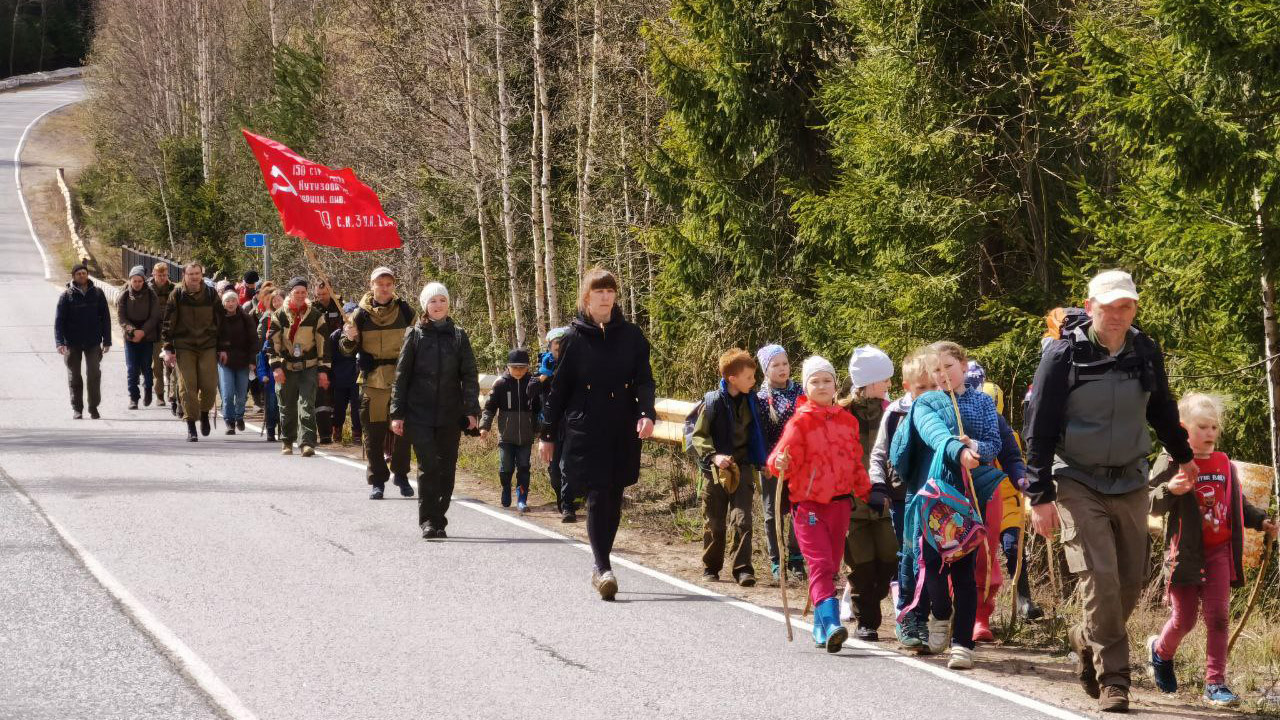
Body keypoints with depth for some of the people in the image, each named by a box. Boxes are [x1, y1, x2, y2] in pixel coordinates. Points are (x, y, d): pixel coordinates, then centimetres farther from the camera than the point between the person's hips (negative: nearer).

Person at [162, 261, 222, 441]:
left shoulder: (211, 294, 3)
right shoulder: (177, 295, 0)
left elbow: (221, 321, 9)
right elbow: (168, 323, 1)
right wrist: (168, 349, -4)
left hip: (208, 346, 1)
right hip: (184, 347, -1)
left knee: (210, 385, -6)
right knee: (187, 386, -5)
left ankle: (204, 413, 24)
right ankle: (191, 427, 2)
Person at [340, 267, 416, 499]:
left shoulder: (405, 311, 5)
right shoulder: (362, 314, 4)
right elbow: (350, 351, 9)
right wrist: (349, 339, -12)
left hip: (401, 380, 0)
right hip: (372, 380, 0)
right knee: (374, 433, 1)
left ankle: (400, 473, 17)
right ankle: (377, 481, 8)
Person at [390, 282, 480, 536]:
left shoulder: (458, 336, 9)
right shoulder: (415, 335, 4)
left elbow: (469, 376, 8)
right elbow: (401, 375, 5)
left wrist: (471, 410, -3)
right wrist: (397, 413, 0)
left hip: (450, 414, 2)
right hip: (419, 414, -2)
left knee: (447, 468, 5)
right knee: (428, 465, -12)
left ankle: (438, 518, 16)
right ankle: (428, 521, -9)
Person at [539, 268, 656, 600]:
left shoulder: (630, 335, 7)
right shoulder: (574, 337, 2)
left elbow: (644, 380, 3)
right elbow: (559, 387, 6)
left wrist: (646, 413, -16)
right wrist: (548, 435, 6)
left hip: (623, 432, 3)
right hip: (585, 431, -3)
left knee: (613, 498, 7)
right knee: (597, 497, -11)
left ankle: (601, 566, 18)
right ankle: (603, 567, -14)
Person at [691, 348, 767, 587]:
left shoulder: (750, 400, 3)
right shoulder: (714, 401, -10)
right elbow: (699, 436, -7)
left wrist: (760, 462, 12)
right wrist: (713, 456, -21)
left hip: (743, 468, 2)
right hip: (716, 470, -2)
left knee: (742, 520, -11)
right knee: (714, 523, 8)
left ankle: (742, 568, -10)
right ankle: (711, 567, 24)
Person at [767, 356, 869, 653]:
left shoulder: (847, 421, 10)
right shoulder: (800, 422, -5)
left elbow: (855, 463, 19)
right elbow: (784, 457, -12)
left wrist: (867, 493, 20)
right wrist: (780, 464, -34)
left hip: (840, 503, 5)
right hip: (808, 504, -5)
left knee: (831, 567, 11)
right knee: (820, 565, -15)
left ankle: (821, 629, 20)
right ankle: (830, 624, -26)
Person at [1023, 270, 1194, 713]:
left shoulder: (1145, 352, 1)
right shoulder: (1063, 355, -11)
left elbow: (1161, 409, 21)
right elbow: (1040, 428, -8)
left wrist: (1182, 455, 33)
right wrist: (1040, 496, -11)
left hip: (1130, 483, 4)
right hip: (1079, 482, -4)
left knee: (1131, 581, 5)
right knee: (1101, 579, -15)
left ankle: (1087, 639, 33)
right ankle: (1113, 678, -5)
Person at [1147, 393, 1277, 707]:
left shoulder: (1224, 464, 9)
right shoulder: (1171, 463, -9)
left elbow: (1237, 504, 24)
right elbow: (1152, 505, -15)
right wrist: (1169, 490, -33)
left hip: (1219, 552, 4)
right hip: (1185, 552, -4)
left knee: (1218, 616, -4)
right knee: (1184, 619, 4)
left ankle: (1215, 683, 0)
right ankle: (1160, 650, 37)